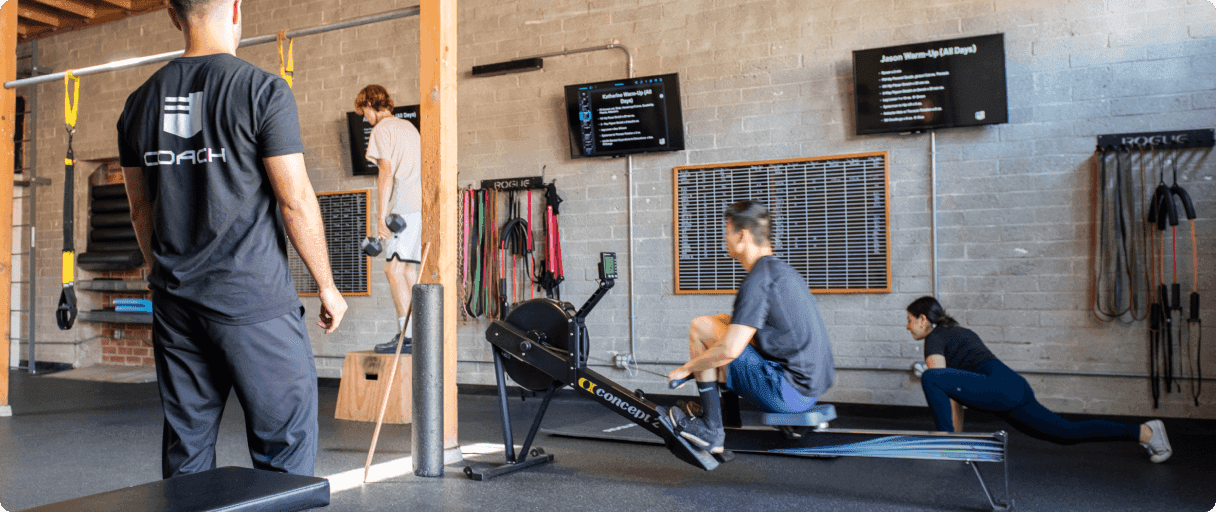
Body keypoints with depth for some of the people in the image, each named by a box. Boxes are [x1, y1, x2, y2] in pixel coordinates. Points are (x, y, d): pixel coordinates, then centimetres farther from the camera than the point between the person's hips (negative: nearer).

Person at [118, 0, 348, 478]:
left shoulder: (140, 102, 9)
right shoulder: (262, 90, -9)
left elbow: (140, 210, 16)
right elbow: (296, 200, -10)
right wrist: (327, 285, 0)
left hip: (174, 304, 6)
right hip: (255, 302, -6)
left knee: (185, 448, 15)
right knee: (285, 446, 1)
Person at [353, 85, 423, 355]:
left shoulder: (382, 130, -2)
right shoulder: (409, 126, 23)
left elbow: (386, 173, -11)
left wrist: (382, 216, -13)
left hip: (403, 207, -9)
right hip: (421, 204, 9)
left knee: (393, 268, -11)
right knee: (409, 268, 11)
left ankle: (406, 335, -16)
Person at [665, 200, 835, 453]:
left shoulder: (759, 280, -17)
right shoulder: (782, 270, 14)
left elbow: (729, 350, -22)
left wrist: (686, 369, -6)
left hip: (788, 392, -10)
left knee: (701, 327, -6)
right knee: (723, 322, 20)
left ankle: (711, 429, 0)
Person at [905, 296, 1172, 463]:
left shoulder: (934, 339, -1)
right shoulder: (956, 332, 27)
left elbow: (938, 383, -6)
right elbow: (955, 384, 31)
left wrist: (950, 438, 1)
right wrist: (958, 434, 34)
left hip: (999, 388, -10)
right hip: (1015, 389, 10)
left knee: (929, 377, -21)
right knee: (1068, 433, 19)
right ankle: (1144, 432, 24)